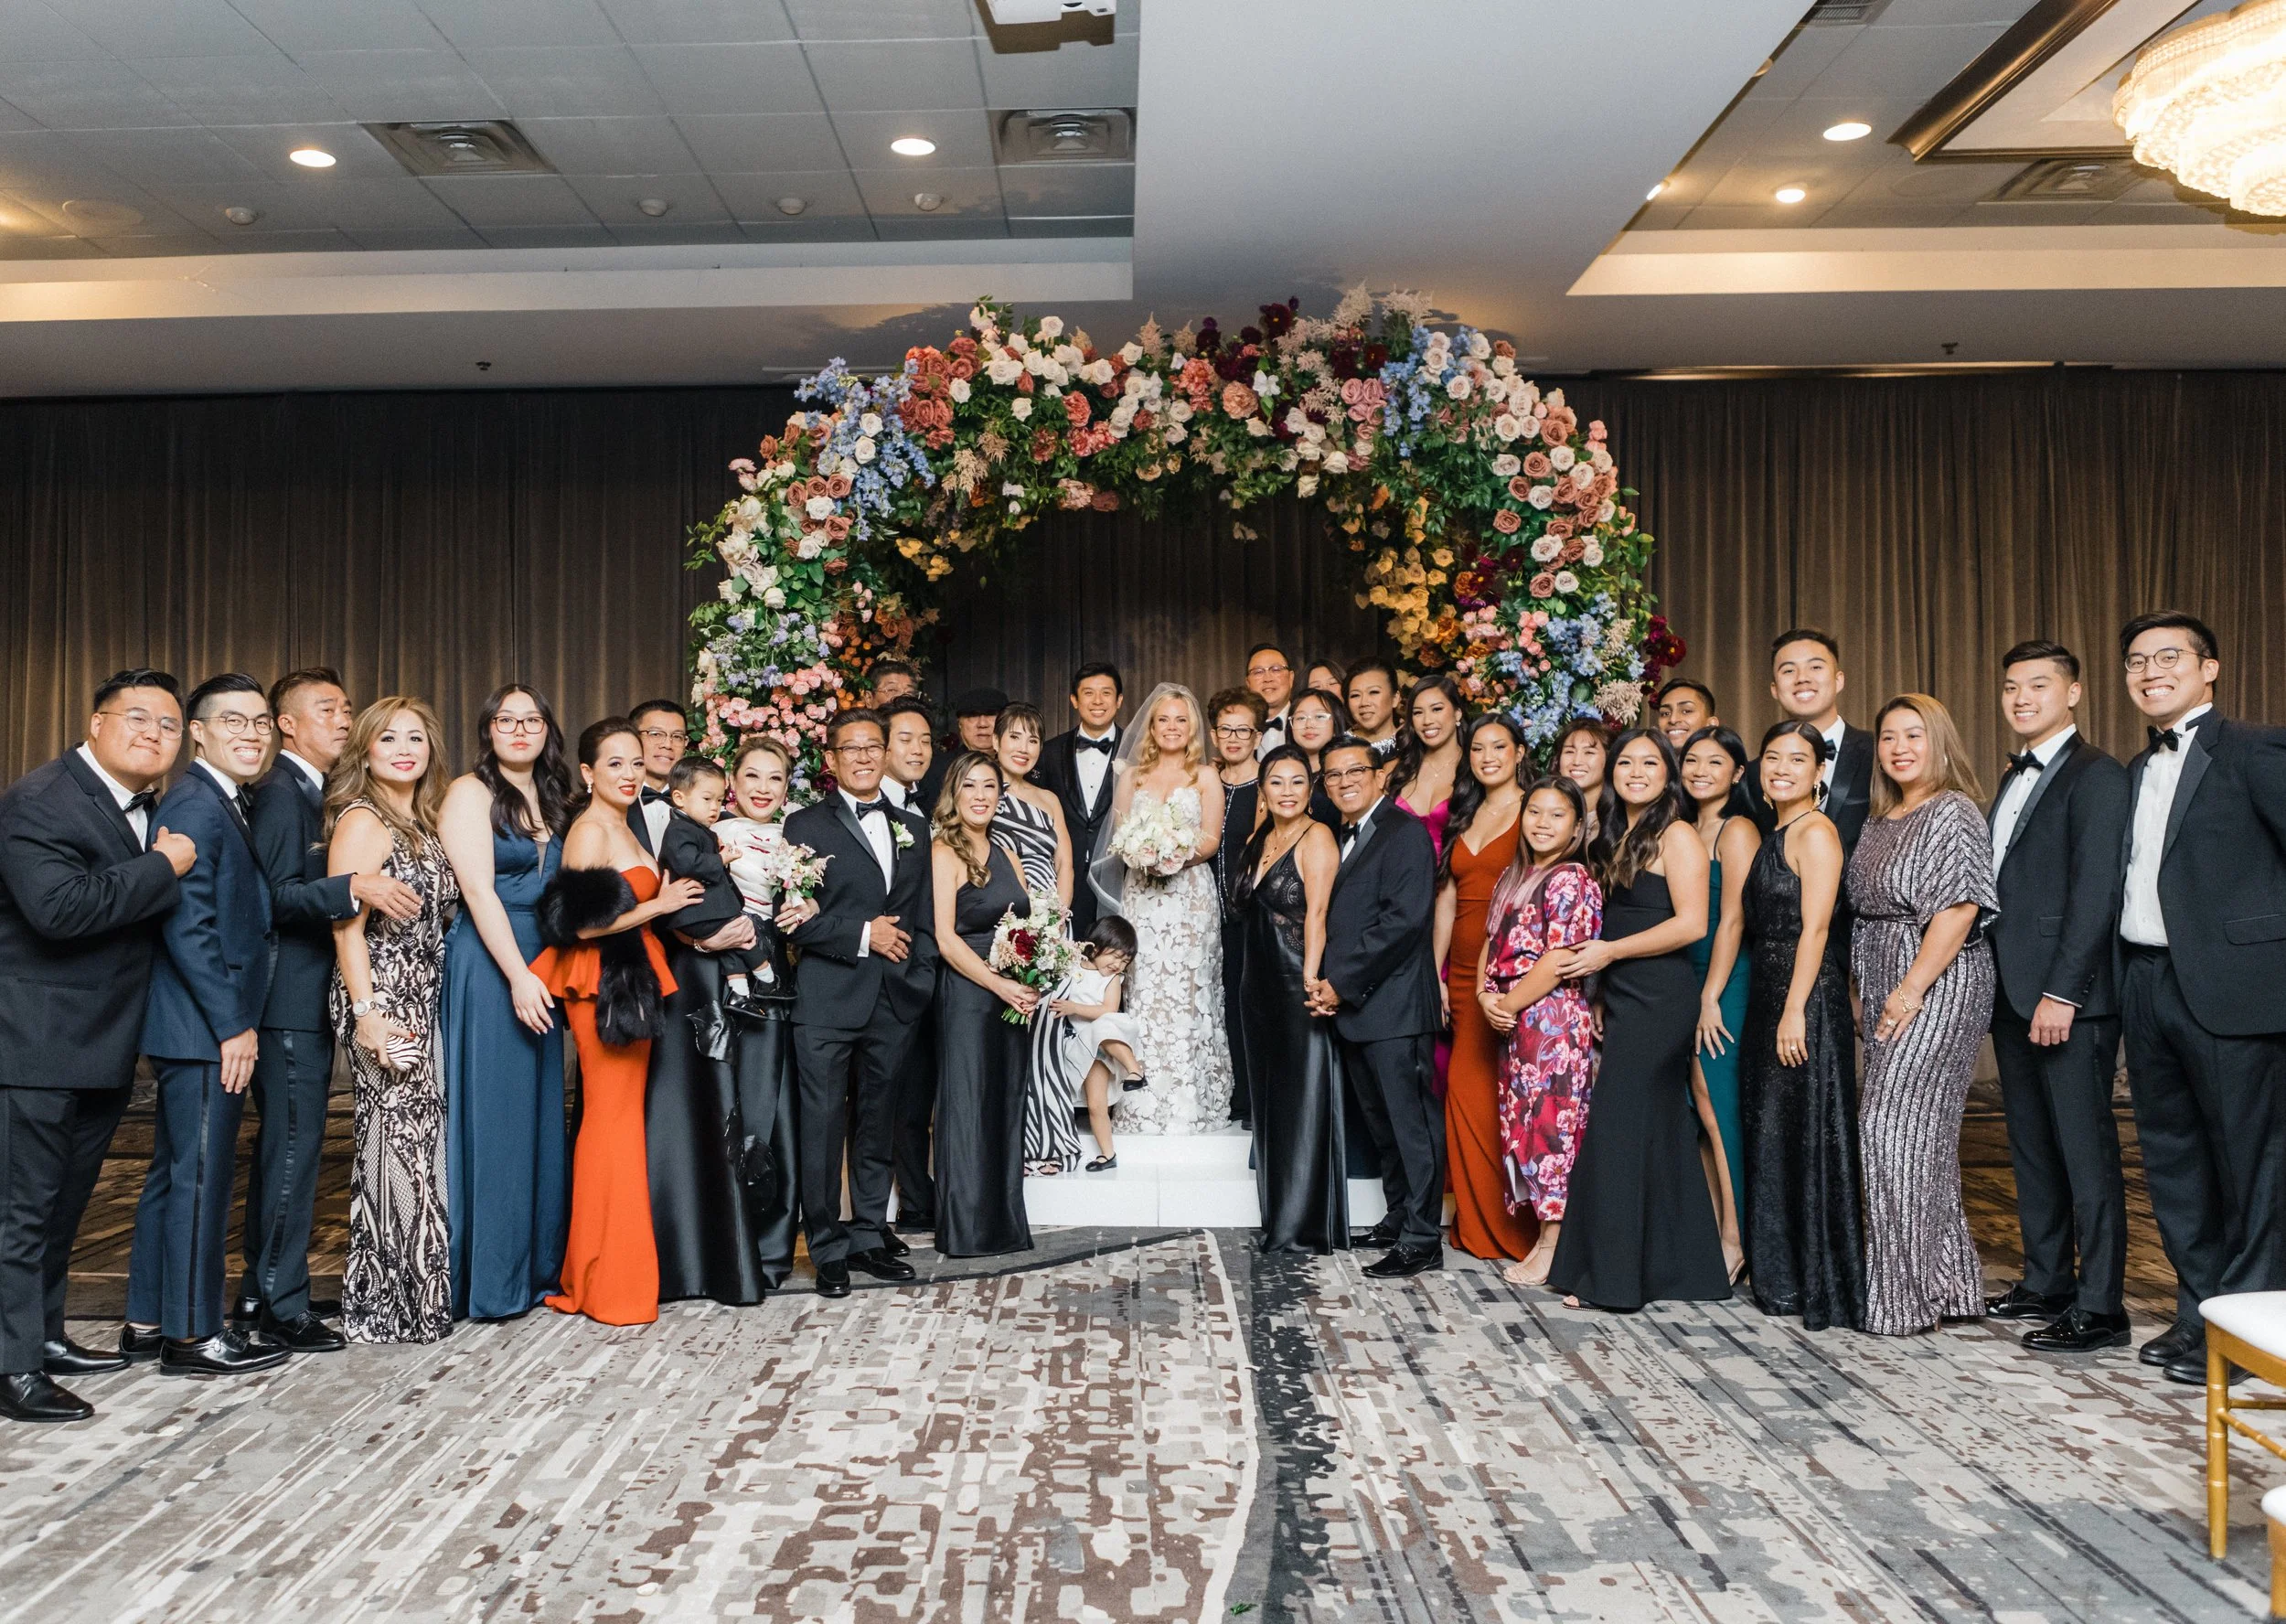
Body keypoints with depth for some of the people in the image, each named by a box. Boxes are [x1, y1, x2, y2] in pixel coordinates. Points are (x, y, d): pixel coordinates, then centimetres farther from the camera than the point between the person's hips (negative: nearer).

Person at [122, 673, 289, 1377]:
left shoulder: (224, 805, 16)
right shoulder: (195, 806, -15)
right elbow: (188, 927, -20)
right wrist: (232, 1025, -19)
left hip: (201, 1028, 10)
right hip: (204, 1028, -10)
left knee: (173, 1174, 16)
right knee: (201, 1176, -2)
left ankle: (148, 1320, 27)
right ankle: (192, 1334, 8)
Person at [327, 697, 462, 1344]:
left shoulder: (422, 823, 15)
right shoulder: (361, 820, -10)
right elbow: (347, 925, -16)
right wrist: (367, 1014, -21)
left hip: (422, 1003, 8)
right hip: (383, 1004, -8)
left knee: (417, 1144, 12)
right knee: (393, 1144, -3)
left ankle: (416, 1298, 22)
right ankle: (385, 1309, 9)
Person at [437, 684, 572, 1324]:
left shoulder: (551, 801, 15)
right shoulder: (471, 792, -6)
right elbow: (479, 891, -14)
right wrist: (519, 976, -20)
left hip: (540, 963, 7)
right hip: (488, 964, -7)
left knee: (540, 1114, 10)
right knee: (491, 1117, -2)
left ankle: (538, 1266, 20)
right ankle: (488, 1279, 7)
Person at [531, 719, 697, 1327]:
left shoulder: (625, 827, 16)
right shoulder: (591, 830, -12)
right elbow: (585, 923, -20)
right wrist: (661, 903, -10)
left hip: (633, 980, 9)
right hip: (603, 984, -9)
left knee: (624, 1115, 11)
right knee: (613, 1117, -5)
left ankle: (605, 1271, 19)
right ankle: (610, 1282, 4)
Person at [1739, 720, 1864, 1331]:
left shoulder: (1815, 832, -10)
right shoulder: (1775, 834, 17)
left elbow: (1815, 927, -17)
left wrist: (1795, 1010, -21)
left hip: (1806, 998, -9)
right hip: (1768, 996, 9)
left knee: (1807, 1133, -4)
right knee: (1770, 1134, 13)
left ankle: (1823, 1286, 6)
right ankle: (1782, 1279, 24)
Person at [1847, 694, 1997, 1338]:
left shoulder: (1954, 813, -9)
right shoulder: (1879, 823, 16)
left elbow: (1959, 910, -17)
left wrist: (1910, 993, -20)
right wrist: (1865, 990, 10)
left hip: (1938, 984, -9)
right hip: (1886, 988, 9)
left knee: (1896, 1127, -10)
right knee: (1920, 1132, 12)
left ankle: (1905, 1294, -1)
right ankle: (1946, 1279, 22)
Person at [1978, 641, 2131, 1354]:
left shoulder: (2095, 776, -10)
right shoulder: (2015, 778, 17)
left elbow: (2096, 893, -17)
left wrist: (2060, 993, -20)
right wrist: (1997, 985, 11)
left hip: (2069, 999, -9)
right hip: (2014, 995, 9)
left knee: (2085, 1153, -2)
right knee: (2032, 1147, 14)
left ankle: (2098, 1308, 5)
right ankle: (2046, 1283, 25)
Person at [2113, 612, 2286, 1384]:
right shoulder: (2137, 771, 16)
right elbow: (2133, 877, 14)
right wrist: (2125, 983, 8)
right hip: (2147, 982, 8)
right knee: (2171, 1155, 15)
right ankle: (2198, 1309, 28)